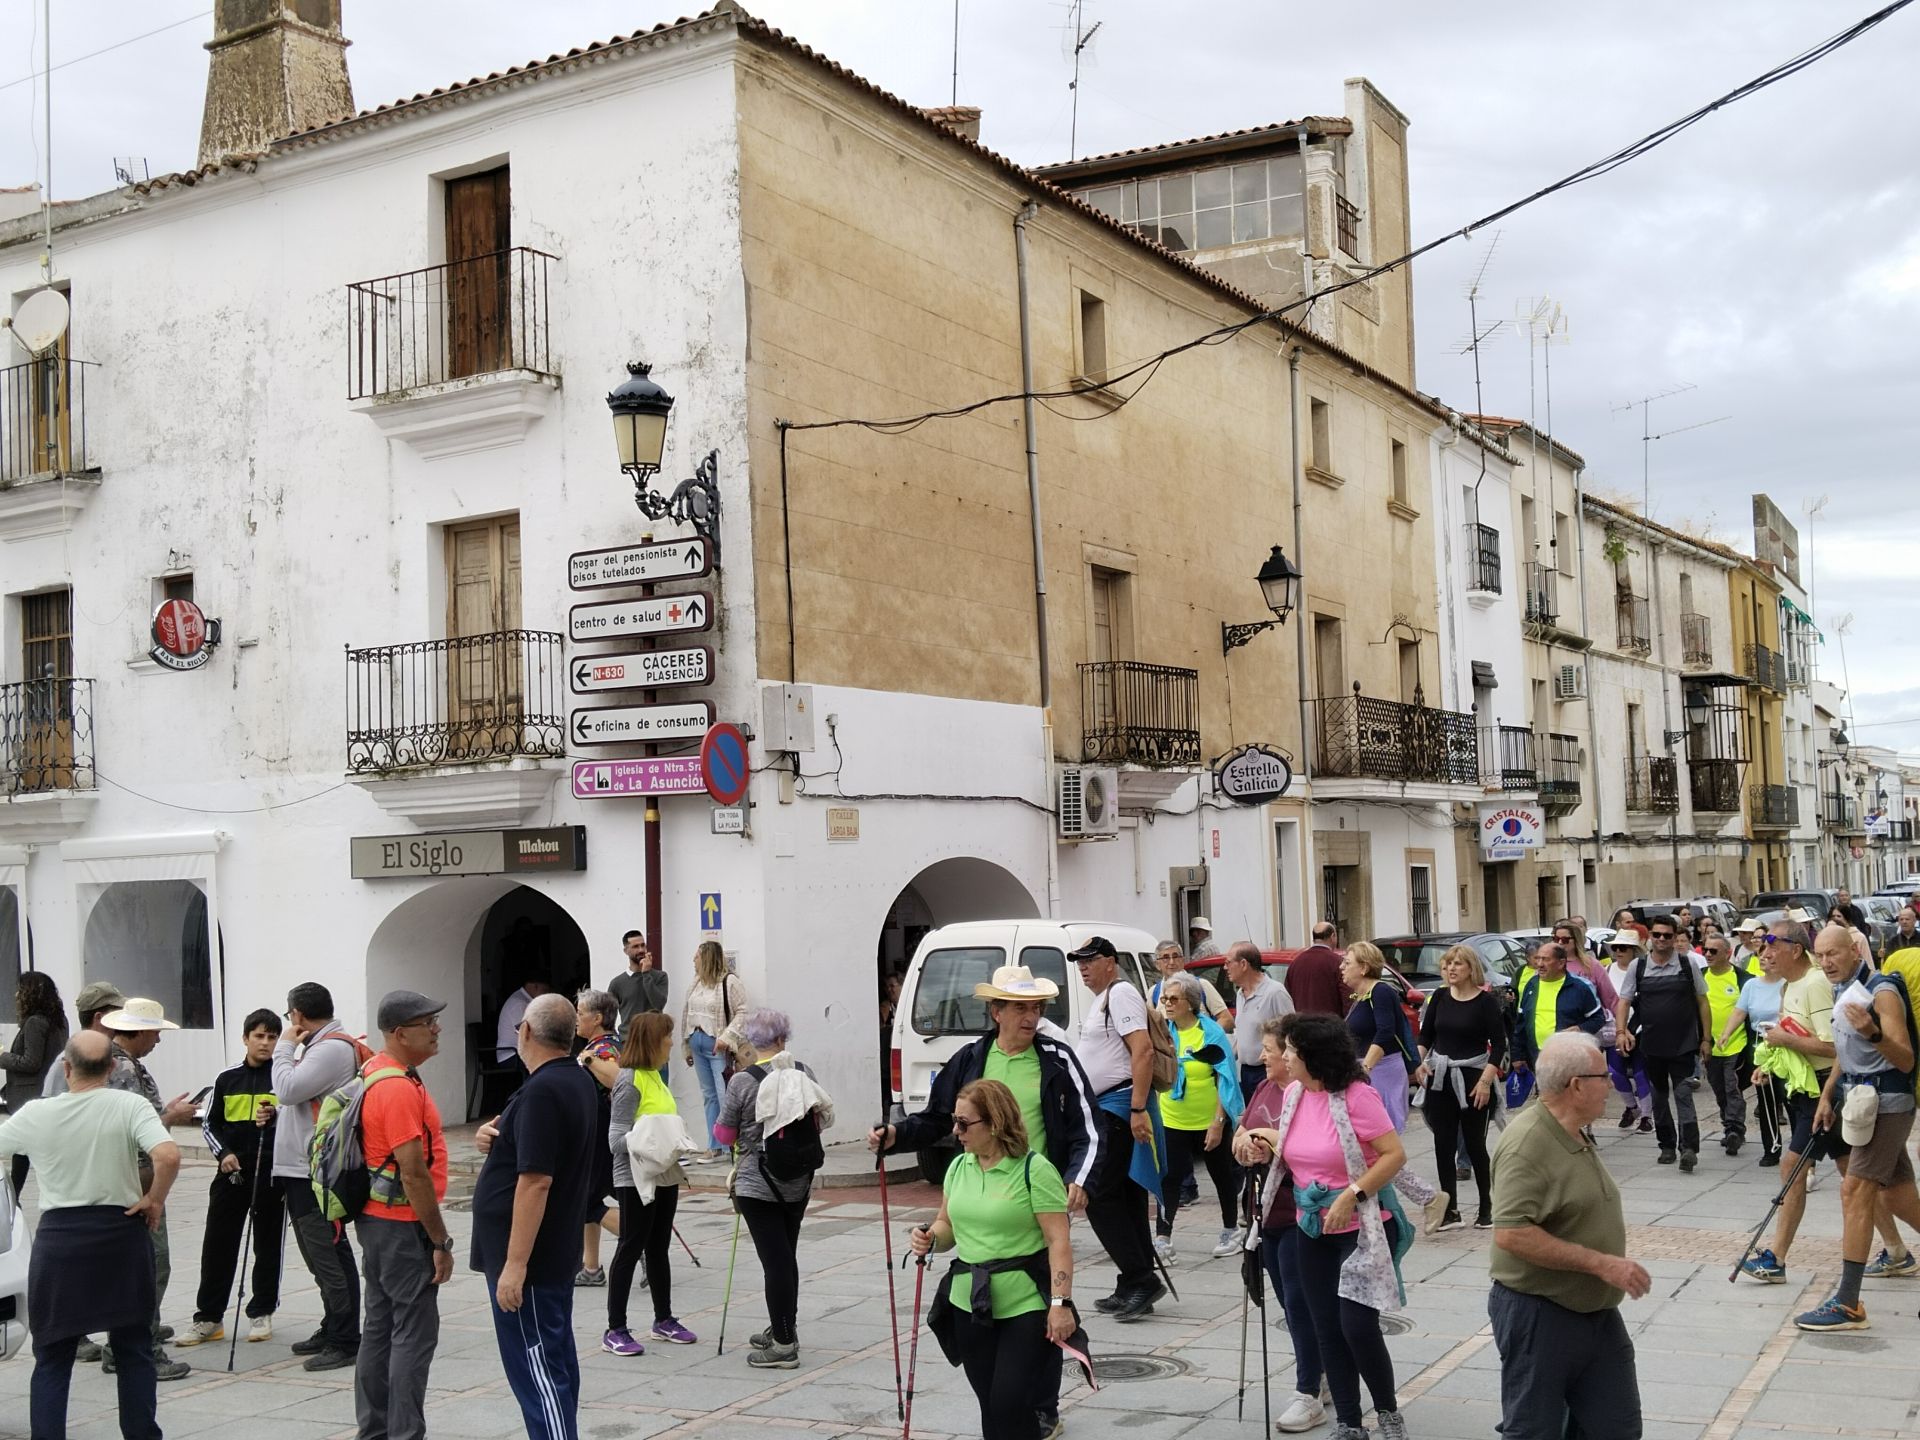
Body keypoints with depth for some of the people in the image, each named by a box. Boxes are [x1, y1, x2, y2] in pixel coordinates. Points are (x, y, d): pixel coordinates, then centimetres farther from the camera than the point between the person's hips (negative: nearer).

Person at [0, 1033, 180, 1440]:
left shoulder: (35, 1116, -4)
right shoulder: (130, 1106, -10)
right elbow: (168, 1156, -23)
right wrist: (154, 1199, -7)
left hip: (59, 1241, 0)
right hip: (122, 1235, 0)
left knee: (52, 1359, 10)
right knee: (133, 1352, 12)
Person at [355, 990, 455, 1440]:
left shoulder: (375, 1073, 10)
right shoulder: (399, 1088, -21)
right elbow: (414, 1173, -22)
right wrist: (441, 1242, -16)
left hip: (377, 1218, 10)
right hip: (402, 1226, -10)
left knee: (382, 1327, 14)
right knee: (415, 1332, -5)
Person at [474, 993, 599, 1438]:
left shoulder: (542, 1091, -20)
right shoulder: (580, 1082, 10)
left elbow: (536, 1181, -25)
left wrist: (515, 1263, -24)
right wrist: (495, 1137, 2)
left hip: (528, 1256, -10)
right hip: (557, 1250, 10)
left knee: (535, 1368, -7)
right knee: (556, 1360, 15)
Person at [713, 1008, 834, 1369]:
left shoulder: (742, 1081, -13)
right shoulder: (803, 1074, -1)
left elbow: (724, 1134, -4)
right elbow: (822, 1119, 12)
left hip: (758, 1186, -5)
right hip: (798, 1182, 5)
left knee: (774, 1260, -4)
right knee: (787, 1256, 17)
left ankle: (783, 1345, -1)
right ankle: (783, 1329, 31)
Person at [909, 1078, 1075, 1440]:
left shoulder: (1034, 1169, -12)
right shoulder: (959, 1167, 8)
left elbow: (1058, 1241, -14)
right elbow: (947, 1225, 19)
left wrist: (1061, 1303, -20)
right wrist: (929, 1239, -3)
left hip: (1026, 1308, -6)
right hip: (970, 1307, 6)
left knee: (1010, 1406, -10)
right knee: (991, 1408, 10)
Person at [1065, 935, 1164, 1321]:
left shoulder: (1120, 994, -11)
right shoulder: (1100, 1000, 20)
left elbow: (1143, 1050, -21)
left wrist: (1138, 1109, -26)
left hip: (1120, 1108, -10)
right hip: (1104, 1109, 10)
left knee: (1099, 1196, -12)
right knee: (1125, 1199, 11)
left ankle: (1139, 1279, -9)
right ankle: (1133, 1289, 15)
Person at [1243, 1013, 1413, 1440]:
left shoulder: (1356, 1095, -19)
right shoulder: (1294, 1093, 2)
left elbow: (1395, 1154, -19)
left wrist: (1351, 1195, -25)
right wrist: (1267, 1137, -2)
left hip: (1362, 1228, -7)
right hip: (1314, 1229, 7)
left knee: (1358, 1326, -9)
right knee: (1327, 1329, 9)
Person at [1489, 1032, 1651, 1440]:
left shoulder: (1577, 1136, 11)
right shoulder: (1528, 1143, -21)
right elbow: (1511, 1234, -30)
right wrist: (1601, 1263, -26)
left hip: (1596, 1312, 9)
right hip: (1538, 1315, -9)